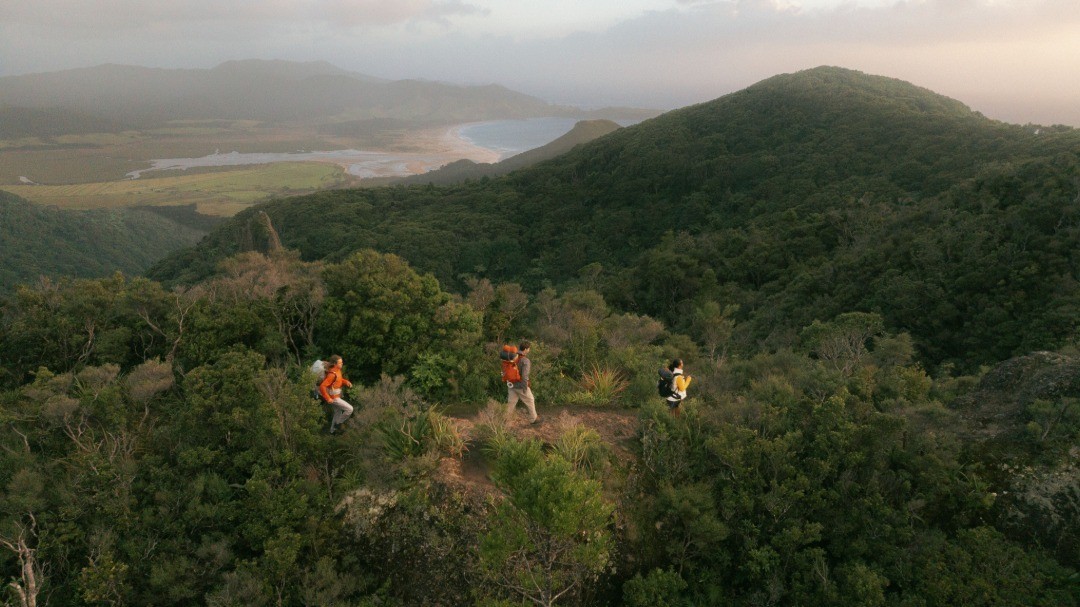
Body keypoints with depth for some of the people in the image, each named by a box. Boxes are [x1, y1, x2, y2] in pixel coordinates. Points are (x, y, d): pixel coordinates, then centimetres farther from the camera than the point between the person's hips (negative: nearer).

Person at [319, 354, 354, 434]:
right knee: (349, 409, -8)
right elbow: (322, 386, -32)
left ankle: (333, 430, 40)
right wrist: (328, 399, -26)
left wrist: (346, 382, -1)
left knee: (338, 412, 23)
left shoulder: (338, 371, -1)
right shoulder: (332, 374, -29)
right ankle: (337, 424, 9)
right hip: (333, 398, -9)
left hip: (337, 396, 9)